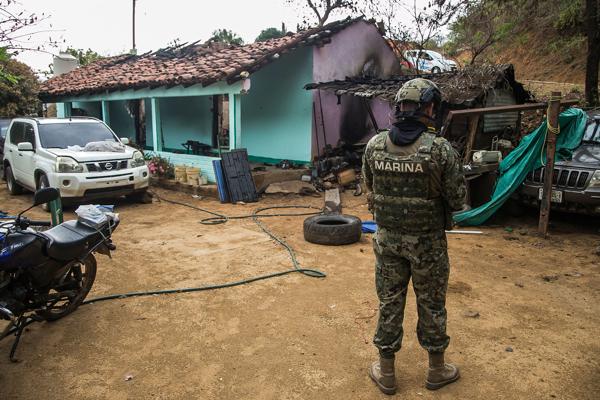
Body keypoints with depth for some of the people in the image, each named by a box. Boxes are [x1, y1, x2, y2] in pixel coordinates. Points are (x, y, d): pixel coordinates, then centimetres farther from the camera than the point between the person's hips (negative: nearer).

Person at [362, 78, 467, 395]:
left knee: (389, 303, 15)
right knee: (431, 305, 16)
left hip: (387, 238, 3)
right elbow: (457, 199, -9)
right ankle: (437, 370, 36)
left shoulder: (374, 145, -6)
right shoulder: (440, 149, -17)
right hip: (427, 241, -2)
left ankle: (386, 373, 29)